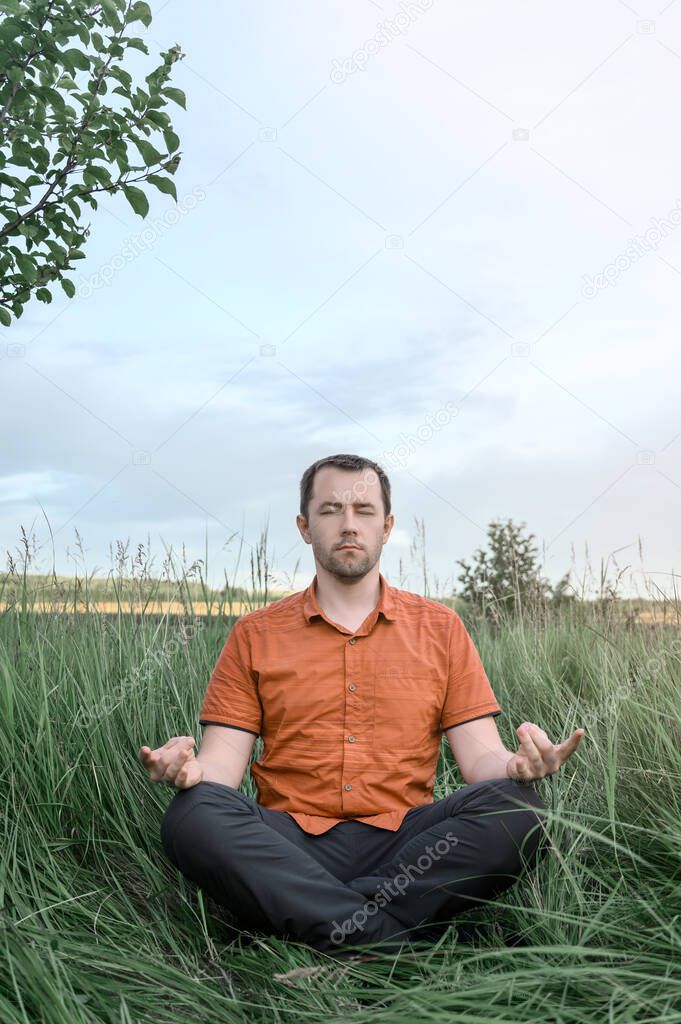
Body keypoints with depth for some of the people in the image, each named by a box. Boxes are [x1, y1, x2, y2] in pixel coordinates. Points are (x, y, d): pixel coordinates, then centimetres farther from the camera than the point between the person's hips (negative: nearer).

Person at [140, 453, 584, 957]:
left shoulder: (440, 628, 12)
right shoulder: (255, 635, 11)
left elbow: (481, 759, 6)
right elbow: (222, 765, 4)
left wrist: (517, 765, -18)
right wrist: (189, 770, -20)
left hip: (403, 843, 1)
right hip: (290, 846, 0)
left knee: (518, 809, -26)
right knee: (192, 815, -29)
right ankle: (393, 945, -30)